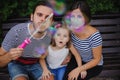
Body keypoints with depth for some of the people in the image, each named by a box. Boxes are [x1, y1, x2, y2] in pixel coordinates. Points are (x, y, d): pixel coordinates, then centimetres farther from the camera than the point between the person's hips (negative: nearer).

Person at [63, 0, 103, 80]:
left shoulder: (94, 35, -32)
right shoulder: (71, 28, -19)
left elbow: (97, 59, -19)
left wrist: (78, 70, -24)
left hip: (94, 65, -4)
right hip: (78, 59, 4)